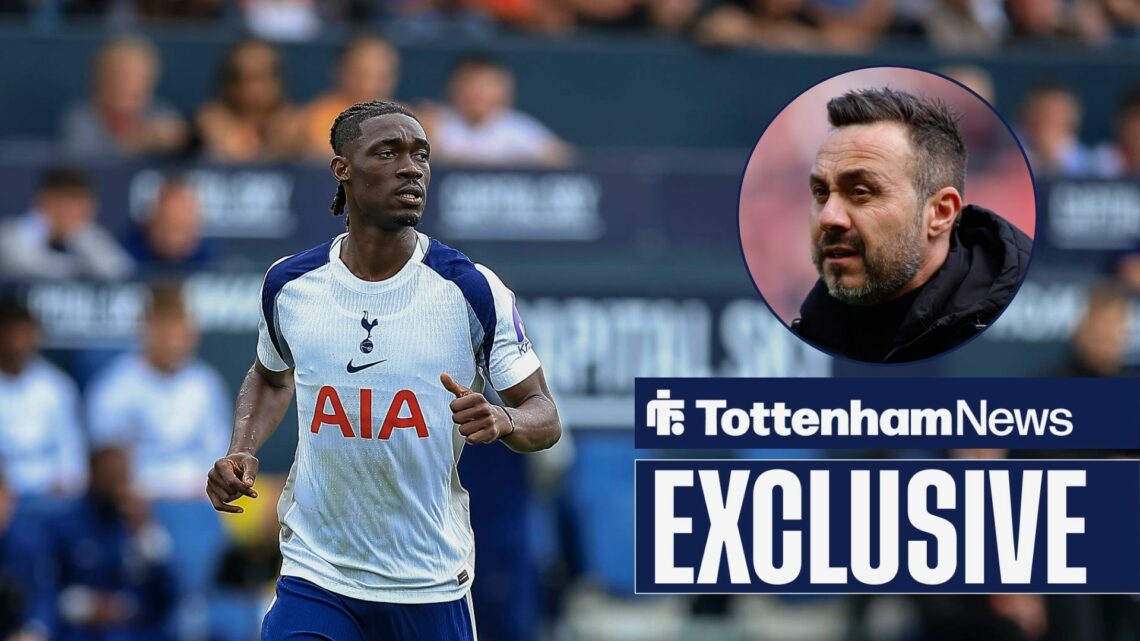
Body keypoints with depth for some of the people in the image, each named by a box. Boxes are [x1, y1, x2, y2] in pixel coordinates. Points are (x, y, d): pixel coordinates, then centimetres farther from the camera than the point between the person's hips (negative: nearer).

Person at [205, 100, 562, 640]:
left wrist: (503, 420, -27)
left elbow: (544, 414, -4)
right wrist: (241, 453, 2)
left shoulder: (472, 290, -8)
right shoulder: (289, 285, -1)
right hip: (316, 577, 1)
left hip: (432, 583, -1)